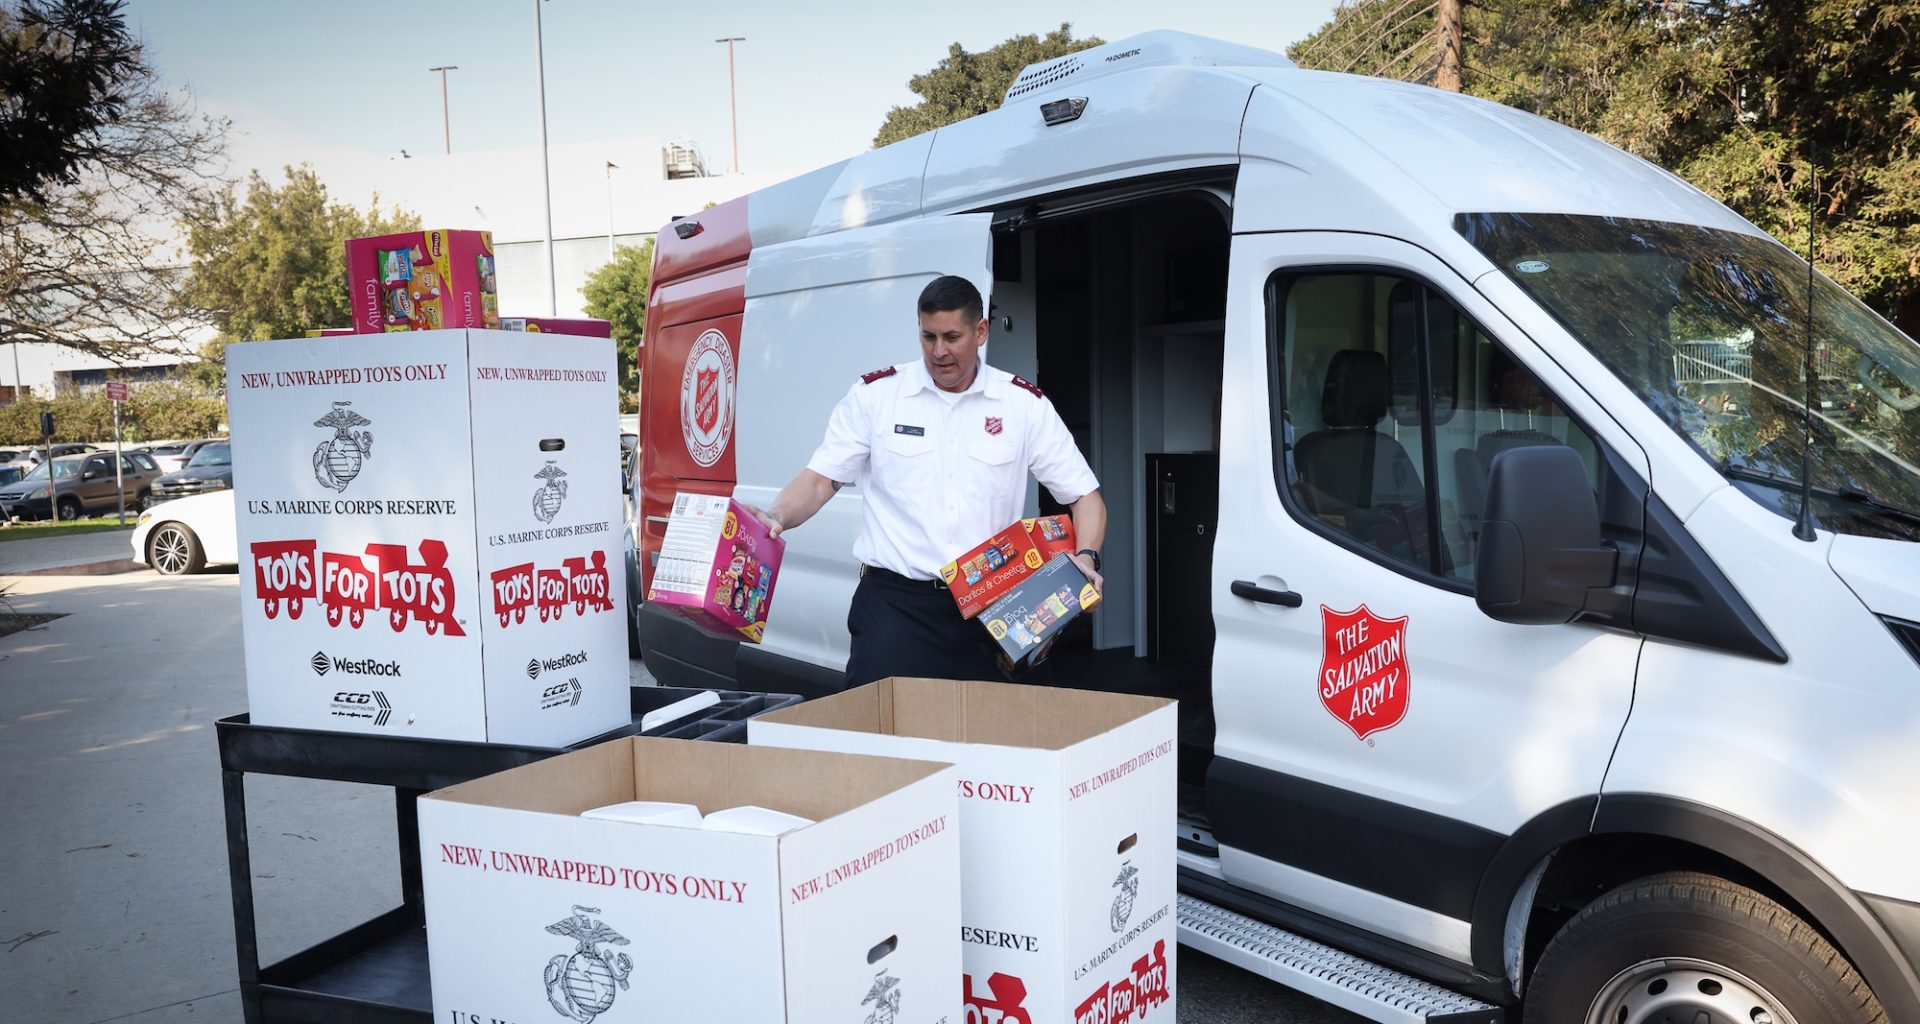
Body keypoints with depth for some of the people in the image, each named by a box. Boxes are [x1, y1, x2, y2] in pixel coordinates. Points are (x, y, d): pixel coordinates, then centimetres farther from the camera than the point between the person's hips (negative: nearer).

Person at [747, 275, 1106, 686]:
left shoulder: (1025, 404, 5)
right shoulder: (875, 394, 3)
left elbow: (1085, 496, 8)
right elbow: (820, 480, 2)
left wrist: (1086, 558, -10)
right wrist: (775, 520, -17)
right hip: (893, 601, -1)